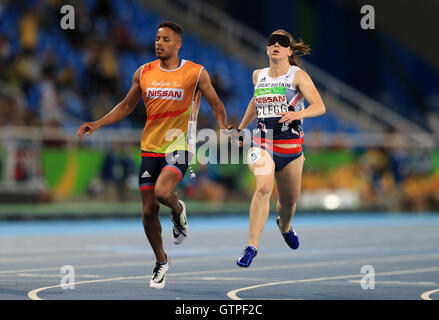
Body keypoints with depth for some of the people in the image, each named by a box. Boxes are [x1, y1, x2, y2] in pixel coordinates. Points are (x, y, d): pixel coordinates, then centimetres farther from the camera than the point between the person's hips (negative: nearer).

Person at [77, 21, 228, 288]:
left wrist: (223, 128, -12)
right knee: (149, 211, 2)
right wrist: (97, 125, 7)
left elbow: (216, 104, 6)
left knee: (162, 192, -29)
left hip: (179, 147, -4)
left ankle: (178, 210, 8)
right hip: (151, 147, 4)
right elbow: (127, 106, 17)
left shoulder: (196, 73, -3)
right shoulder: (144, 73, 6)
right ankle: (161, 262, 23)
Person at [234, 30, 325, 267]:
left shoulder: (298, 76, -6)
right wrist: (241, 128, 33)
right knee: (263, 188, -27)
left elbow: (320, 107, -18)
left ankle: (284, 225, 52)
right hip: (262, 143, 1)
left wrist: (298, 114, -37)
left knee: (290, 200, 14)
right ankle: (252, 246, -25)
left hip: (291, 146, -1)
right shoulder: (258, 76, 7)